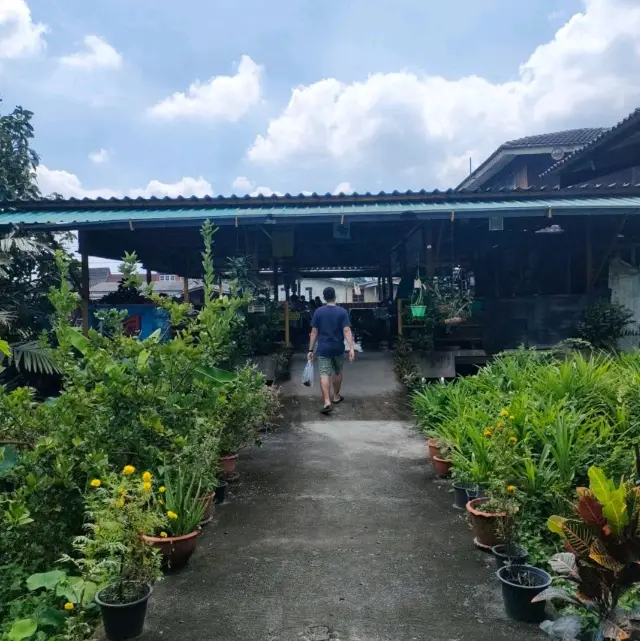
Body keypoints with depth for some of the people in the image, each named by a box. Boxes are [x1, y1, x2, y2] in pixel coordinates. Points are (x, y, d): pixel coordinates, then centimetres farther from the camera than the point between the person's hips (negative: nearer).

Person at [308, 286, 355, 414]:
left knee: (324, 375, -5)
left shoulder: (318, 311, -2)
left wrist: (310, 349, 2)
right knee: (338, 372, 20)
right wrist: (351, 348, -17)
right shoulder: (342, 311, -5)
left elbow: (314, 332, -2)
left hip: (323, 349, -1)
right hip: (338, 348, 1)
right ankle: (336, 397, 34)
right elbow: (347, 330, -14)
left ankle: (327, 402, -18)